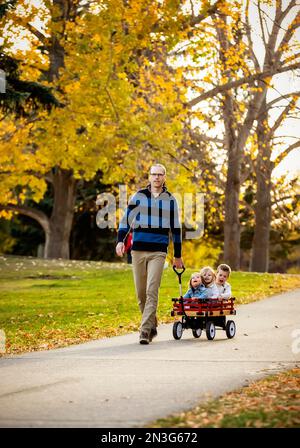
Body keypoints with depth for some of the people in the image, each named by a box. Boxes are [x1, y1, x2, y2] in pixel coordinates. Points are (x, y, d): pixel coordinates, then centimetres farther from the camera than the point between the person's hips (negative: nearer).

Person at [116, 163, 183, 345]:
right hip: (138, 250, 2)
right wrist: (120, 240, -7)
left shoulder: (170, 200, 8)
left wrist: (178, 255, 15)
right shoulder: (138, 196, 8)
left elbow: (176, 228, 13)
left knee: (152, 291, -14)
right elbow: (126, 218, 8)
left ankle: (145, 330, -14)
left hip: (158, 252, -2)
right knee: (141, 293, 7)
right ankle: (152, 326, 24)